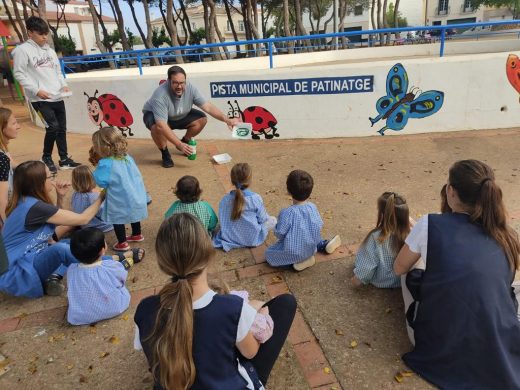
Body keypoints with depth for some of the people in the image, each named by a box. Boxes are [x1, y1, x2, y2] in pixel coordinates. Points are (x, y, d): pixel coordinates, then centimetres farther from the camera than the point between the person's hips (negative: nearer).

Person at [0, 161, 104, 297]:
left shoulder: (26, 201, 4)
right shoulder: (34, 207, -24)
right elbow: (82, 219, -17)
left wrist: (60, 197, 3)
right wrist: (101, 198, -3)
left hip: (25, 261, 10)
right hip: (17, 273, -10)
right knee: (61, 249, -31)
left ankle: (52, 278, -10)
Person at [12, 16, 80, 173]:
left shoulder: (50, 50, 15)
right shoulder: (23, 50, -4)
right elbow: (19, 74, -8)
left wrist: (63, 85, 2)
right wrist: (36, 90, -16)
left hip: (57, 97, 6)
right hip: (40, 99, -6)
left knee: (62, 128, 8)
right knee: (52, 127, -16)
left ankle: (64, 159, 19)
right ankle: (46, 158, 5)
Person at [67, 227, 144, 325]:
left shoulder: (71, 270, -18)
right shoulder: (111, 268, -26)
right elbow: (122, 277, -4)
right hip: (113, 310, -2)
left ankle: (121, 257, 40)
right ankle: (130, 259, 46)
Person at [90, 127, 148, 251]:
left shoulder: (105, 164, -21)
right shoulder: (127, 158, 2)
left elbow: (100, 181, -22)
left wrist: (97, 166, -7)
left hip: (120, 200, -8)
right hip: (136, 196, 8)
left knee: (117, 220, 10)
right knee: (133, 213, 26)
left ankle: (122, 243, 19)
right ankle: (137, 235, 44)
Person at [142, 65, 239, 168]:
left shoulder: (190, 88, -25)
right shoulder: (160, 96, -38)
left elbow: (208, 107, -22)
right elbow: (162, 125, -42)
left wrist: (227, 120, -32)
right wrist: (179, 145, -45)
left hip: (180, 116, 5)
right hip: (154, 115, -5)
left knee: (202, 119, -13)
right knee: (157, 128, -38)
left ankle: (185, 142, 13)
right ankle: (165, 153, -8)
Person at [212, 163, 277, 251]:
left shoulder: (224, 199, -16)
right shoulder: (256, 198, -24)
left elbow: (221, 220, -4)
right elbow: (262, 219, -11)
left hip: (230, 238, 3)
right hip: (252, 239, -3)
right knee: (272, 220, 15)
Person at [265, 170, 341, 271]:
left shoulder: (286, 213, -30)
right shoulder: (313, 207, -15)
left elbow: (279, 234, -21)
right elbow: (319, 227, -3)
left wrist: (276, 226, 1)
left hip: (293, 252, -6)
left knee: (269, 254, 13)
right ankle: (324, 244, 23)